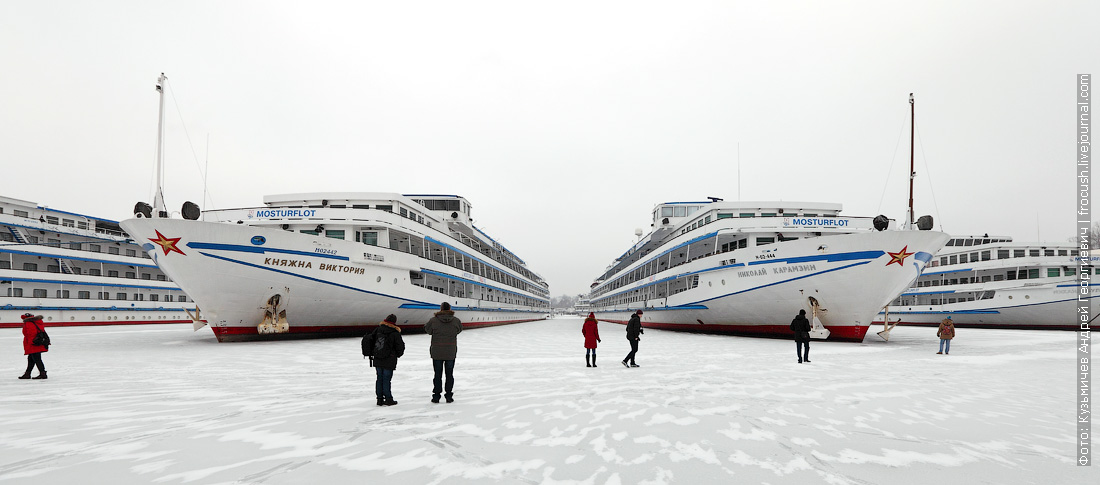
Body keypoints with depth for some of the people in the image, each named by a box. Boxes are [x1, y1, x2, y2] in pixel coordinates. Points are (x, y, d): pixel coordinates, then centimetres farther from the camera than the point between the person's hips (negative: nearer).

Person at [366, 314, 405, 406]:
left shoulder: (378, 329, 1)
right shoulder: (395, 333, -12)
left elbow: (368, 339, 5)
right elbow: (400, 346, -6)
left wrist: (371, 352, 15)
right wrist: (398, 354, 15)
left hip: (377, 360, 4)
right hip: (389, 361, -4)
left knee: (379, 379, 11)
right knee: (386, 379, 1)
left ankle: (380, 398, 16)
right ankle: (388, 399, 9)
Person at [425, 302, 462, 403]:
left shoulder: (434, 320, -10)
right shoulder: (456, 321, -6)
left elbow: (427, 330, 5)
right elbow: (459, 330, 11)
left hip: (437, 353, -1)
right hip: (451, 353, 1)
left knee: (438, 374, 9)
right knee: (449, 374, 10)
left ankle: (436, 396, 12)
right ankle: (449, 395, 12)